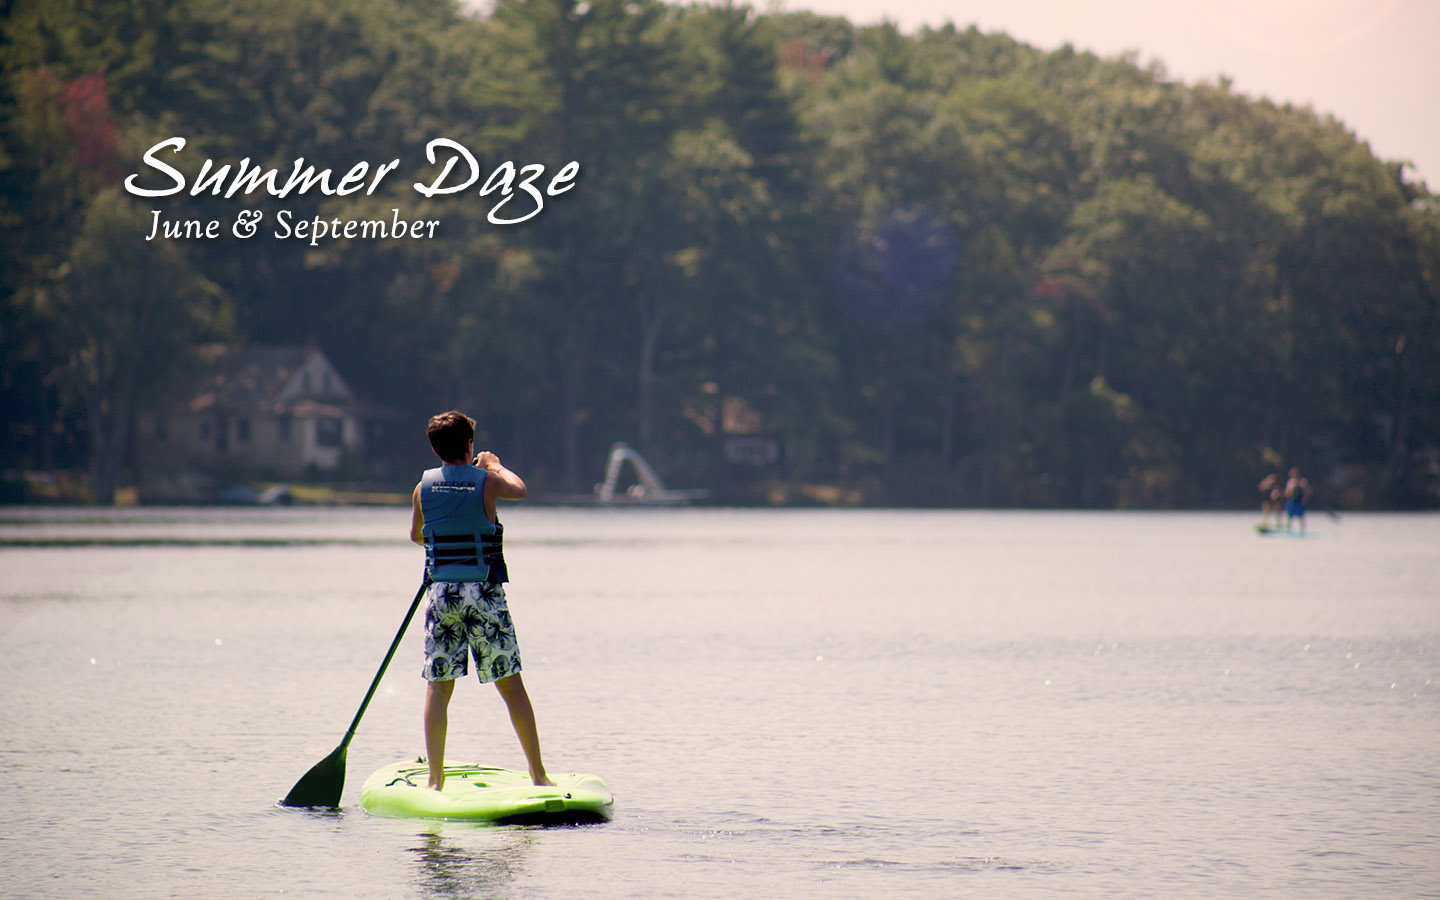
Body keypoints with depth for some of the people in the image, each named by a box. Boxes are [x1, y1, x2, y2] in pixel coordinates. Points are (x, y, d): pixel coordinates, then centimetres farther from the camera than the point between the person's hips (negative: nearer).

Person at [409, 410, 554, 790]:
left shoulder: (424, 487, 1)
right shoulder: (486, 482, -6)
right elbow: (519, 490, 16)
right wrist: (495, 465, 33)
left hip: (441, 593, 2)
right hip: (485, 594, -2)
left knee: (438, 687, 6)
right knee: (511, 685, 6)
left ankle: (435, 779, 1)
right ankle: (538, 774, 10)